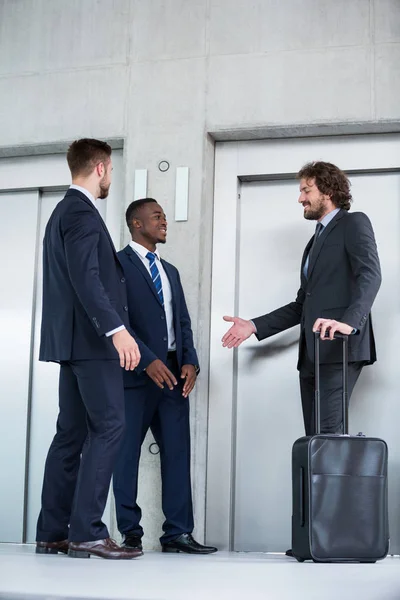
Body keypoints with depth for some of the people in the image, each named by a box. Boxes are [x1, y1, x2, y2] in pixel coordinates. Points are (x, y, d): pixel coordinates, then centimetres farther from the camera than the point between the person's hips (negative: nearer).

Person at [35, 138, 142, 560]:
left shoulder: (65, 211, 21)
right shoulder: (81, 212, -11)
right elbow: (86, 278, -23)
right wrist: (117, 329, -30)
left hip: (73, 338, 10)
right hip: (91, 338, -10)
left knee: (72, 433, 8)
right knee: (108, 427, -11)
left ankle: (53, 533, 10)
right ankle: (87, 532, -12)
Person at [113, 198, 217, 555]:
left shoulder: (170, 271, 22)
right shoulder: (118, 264, -1)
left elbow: (183, 321, 18)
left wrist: (190, 361, 1)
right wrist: (148, 360, -18)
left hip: (173, 372, 7)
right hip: (137, 372, -7)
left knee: (178, 452, 3)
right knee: (127, 452, 0)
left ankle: (178, 533, 6)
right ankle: (130, 533, 8)